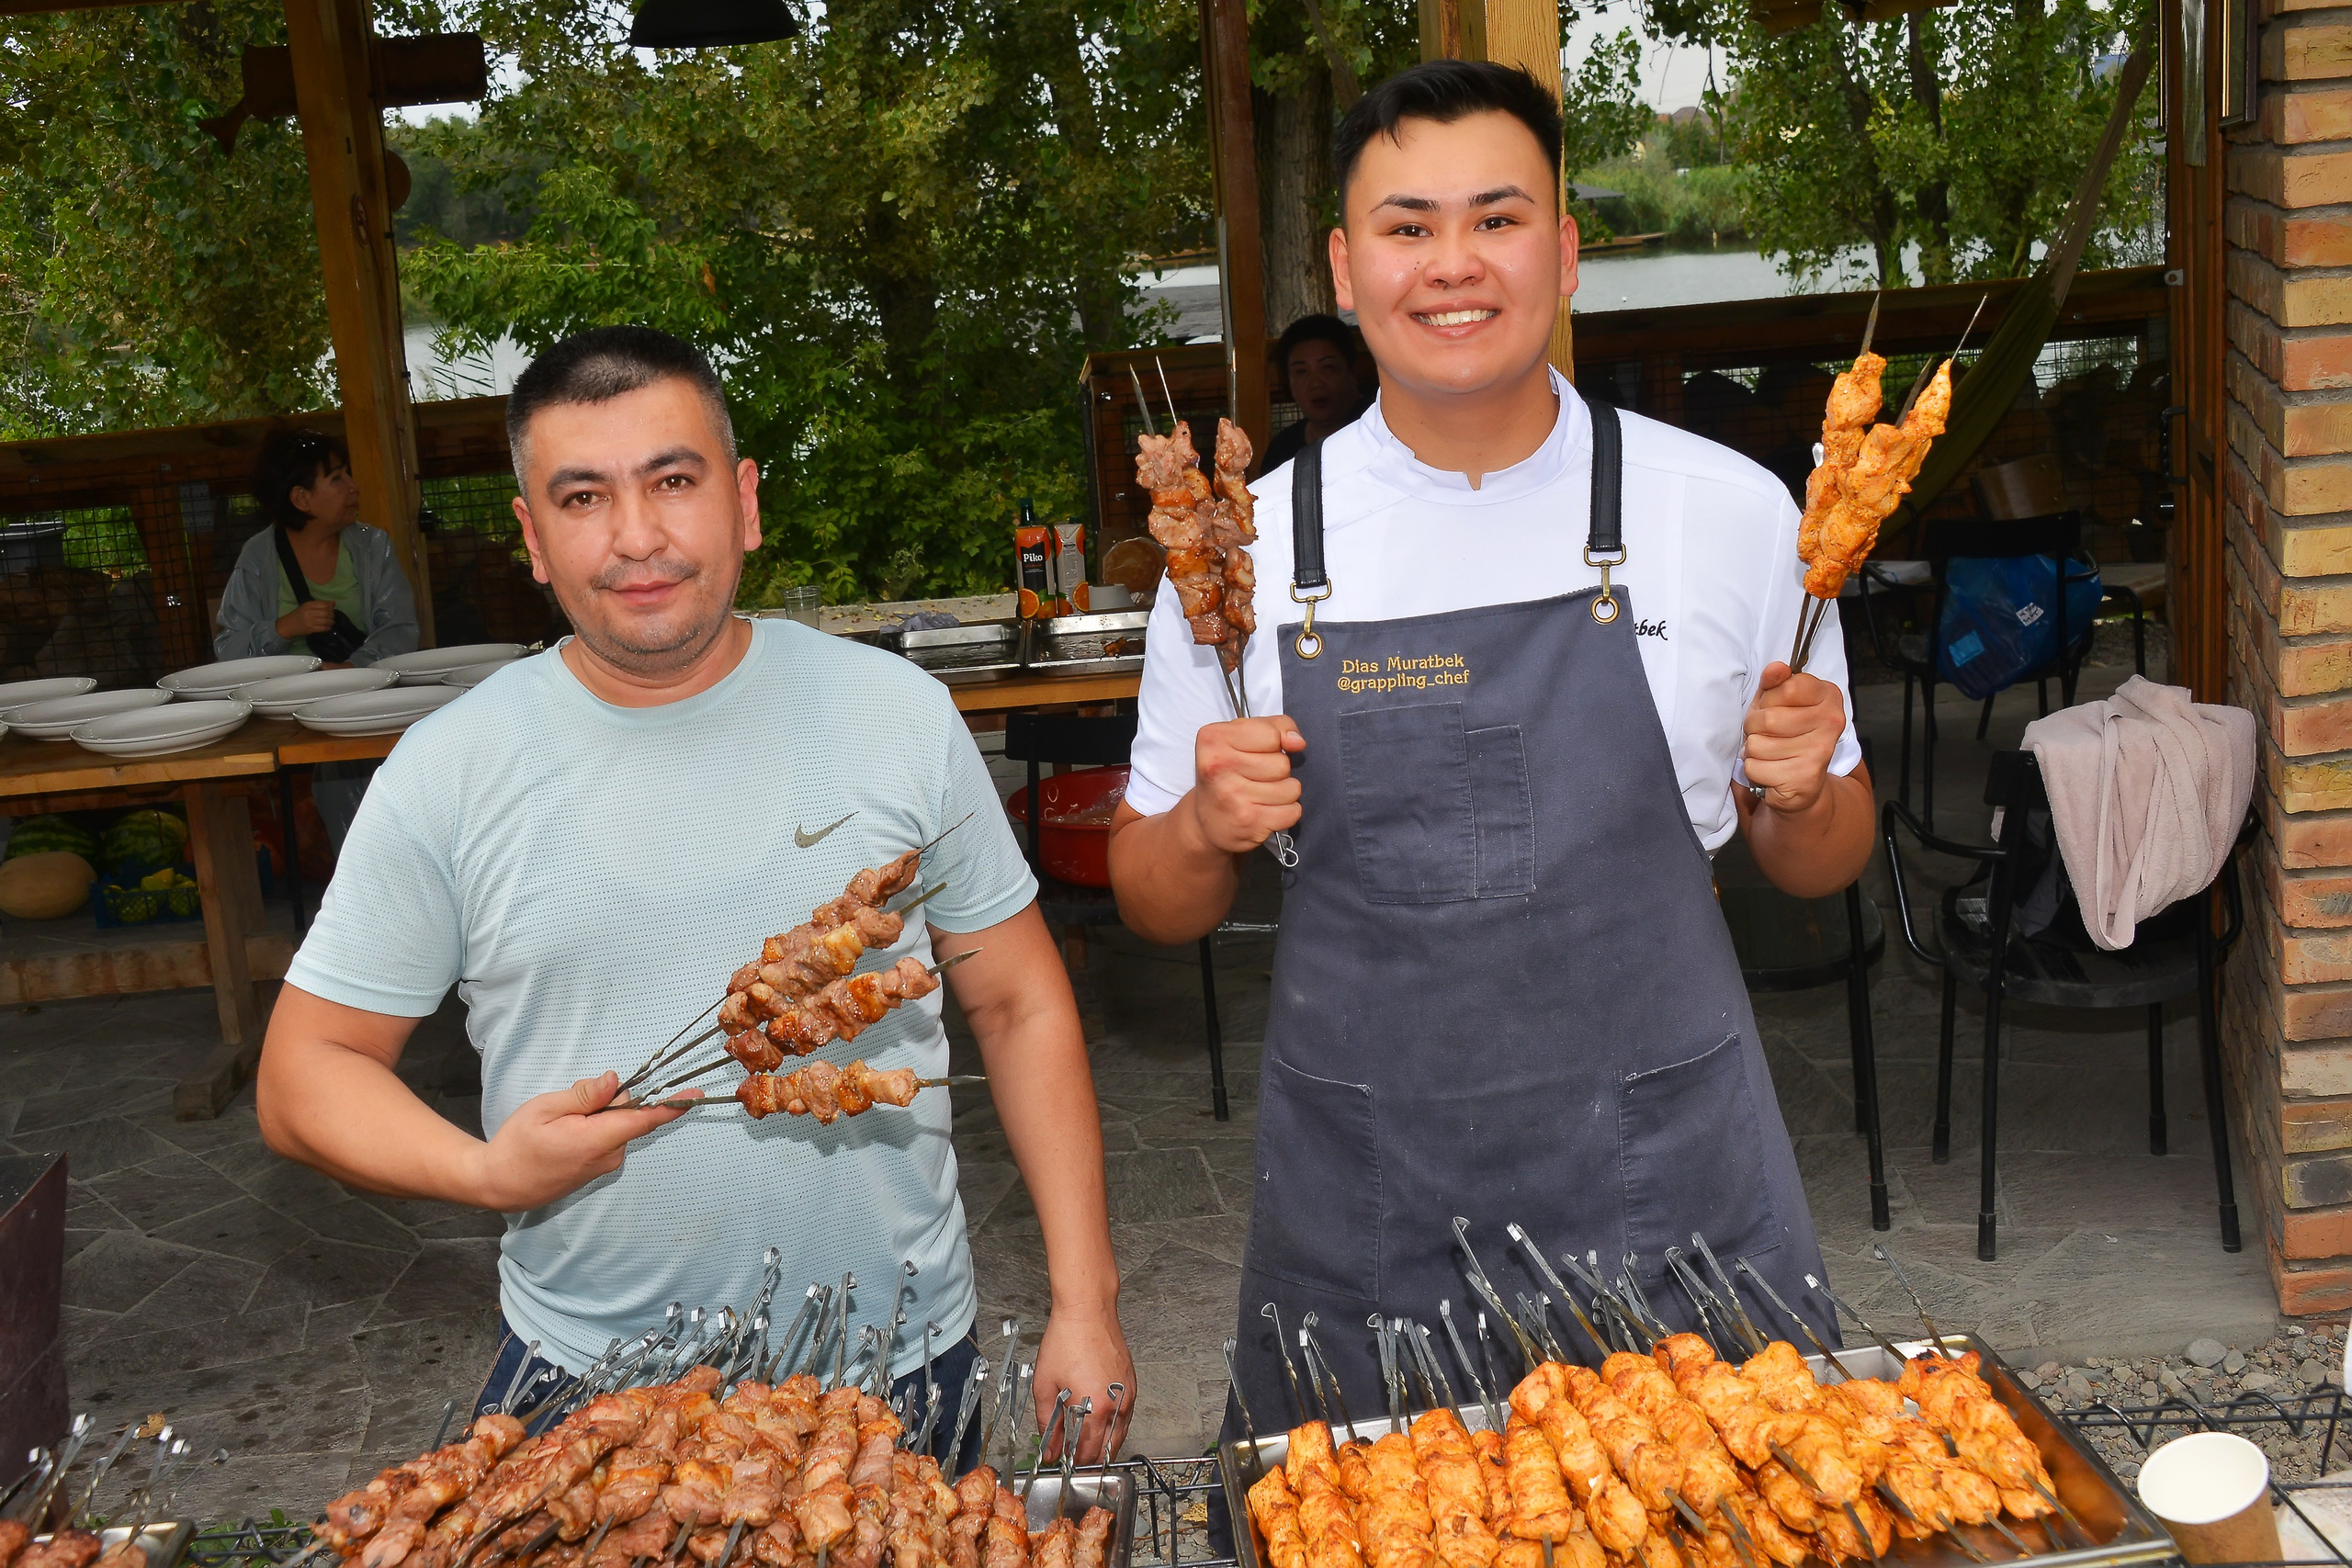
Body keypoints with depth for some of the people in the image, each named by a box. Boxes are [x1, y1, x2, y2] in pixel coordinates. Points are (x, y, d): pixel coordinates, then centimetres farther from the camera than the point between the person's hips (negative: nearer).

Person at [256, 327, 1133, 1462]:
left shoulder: (896, 712, -4)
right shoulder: (448, 772, -6)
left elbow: (1021, 1008, 0)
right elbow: (305, 1072, 0)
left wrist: (1084, 1304, -4)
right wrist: (480, 1170, -20)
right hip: (585, 1386, 0)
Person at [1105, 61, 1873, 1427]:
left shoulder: (1729, 512, -2)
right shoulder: (1243, 547, -2)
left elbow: (1820, 863, 8)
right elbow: (1158, 902, 6)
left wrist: (1800, 793, -13)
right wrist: (1209, 829, -14)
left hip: (1672, 1198, 0)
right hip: (1361, 1229, 1)